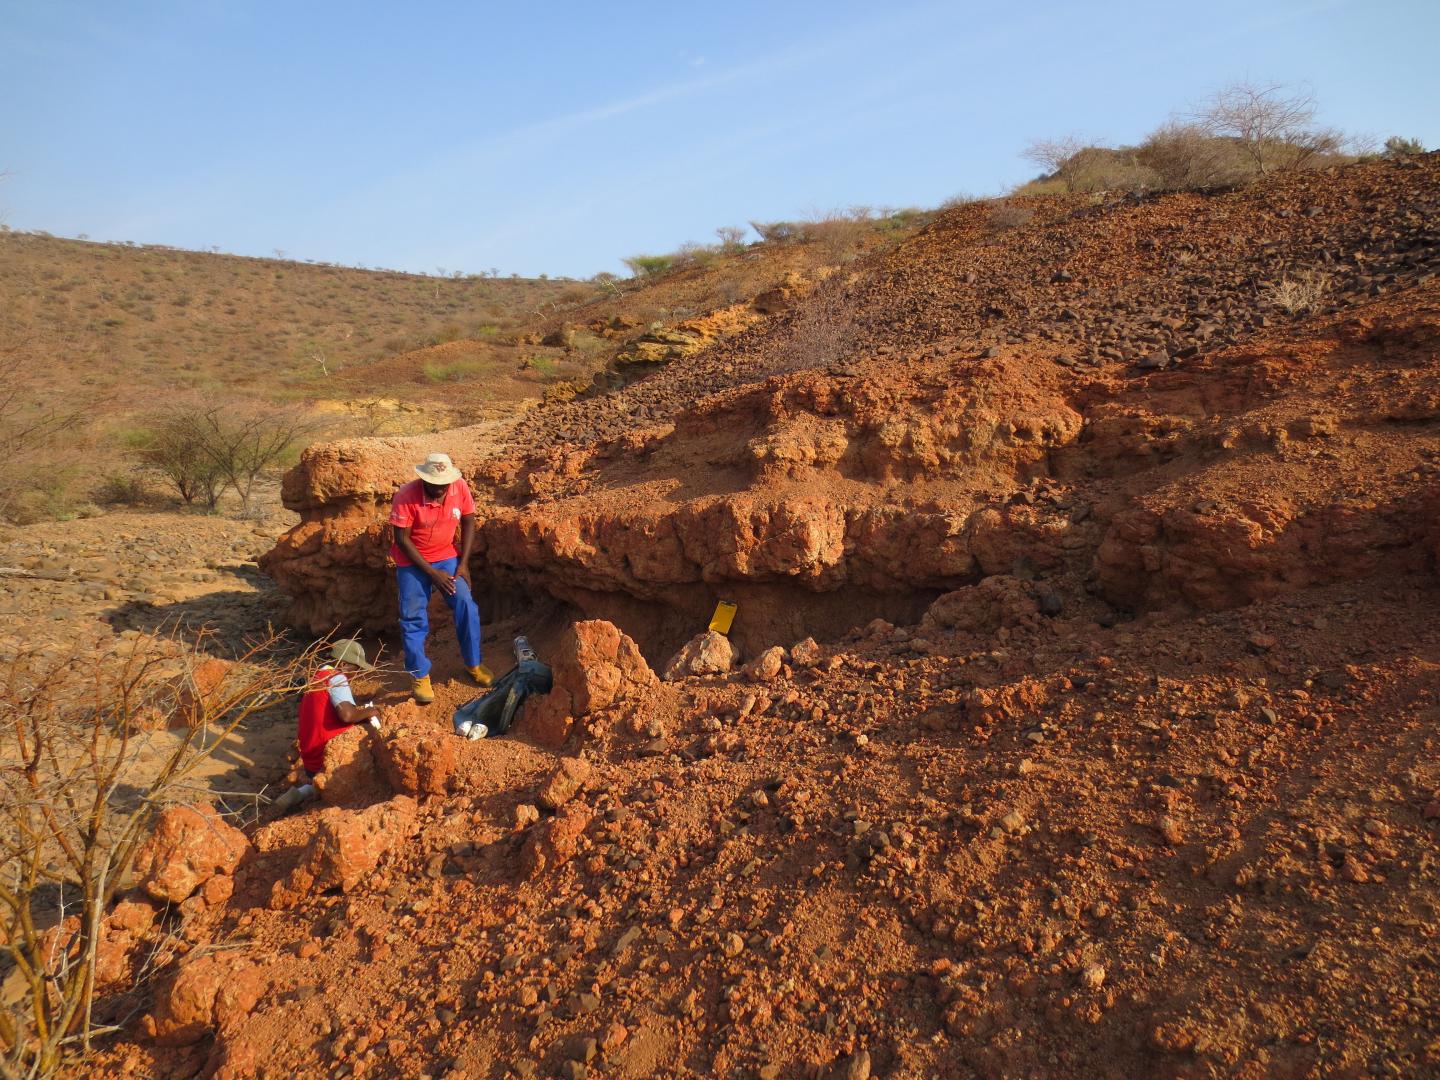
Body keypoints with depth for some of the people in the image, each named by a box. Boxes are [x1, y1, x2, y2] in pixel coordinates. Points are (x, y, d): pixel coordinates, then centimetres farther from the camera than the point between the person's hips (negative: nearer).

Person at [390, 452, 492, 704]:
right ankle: (420, 676, 12)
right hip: (412, 561, -3)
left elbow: (468, 523, -3)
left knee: (466, 605, -7)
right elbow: (402, 539, -19)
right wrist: (432, 573, -19)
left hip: (446, 556, 3)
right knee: (413, 617, -3)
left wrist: (463, 563, -8)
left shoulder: (460, 488, -16)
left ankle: (473, 663, 11)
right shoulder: (406, 497, -26)